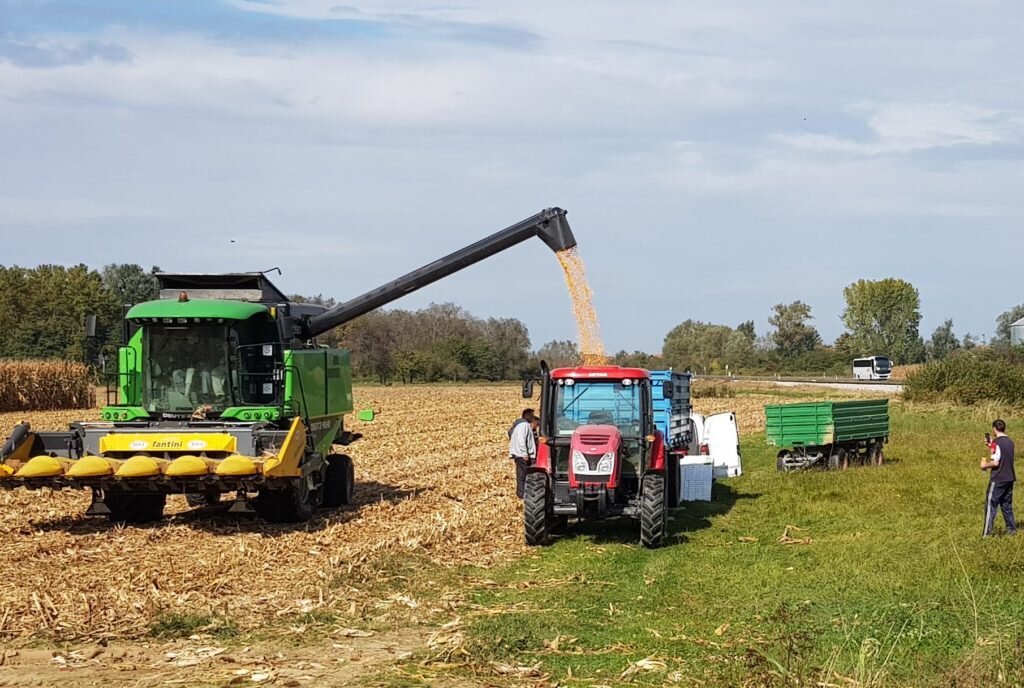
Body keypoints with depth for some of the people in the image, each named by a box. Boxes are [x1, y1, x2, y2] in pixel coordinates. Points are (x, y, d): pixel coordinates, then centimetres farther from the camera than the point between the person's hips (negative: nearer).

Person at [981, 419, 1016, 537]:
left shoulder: (996, 443, -16)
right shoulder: (1010, 442, 9)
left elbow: (995, 462, -22)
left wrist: (985, 465, -4)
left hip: (998, 479, -7)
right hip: (1009, 478, 7)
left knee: (991, 505, -3)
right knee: (1007, 505, 17)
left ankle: (987, 533, -4)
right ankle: (1011, 528, 19)